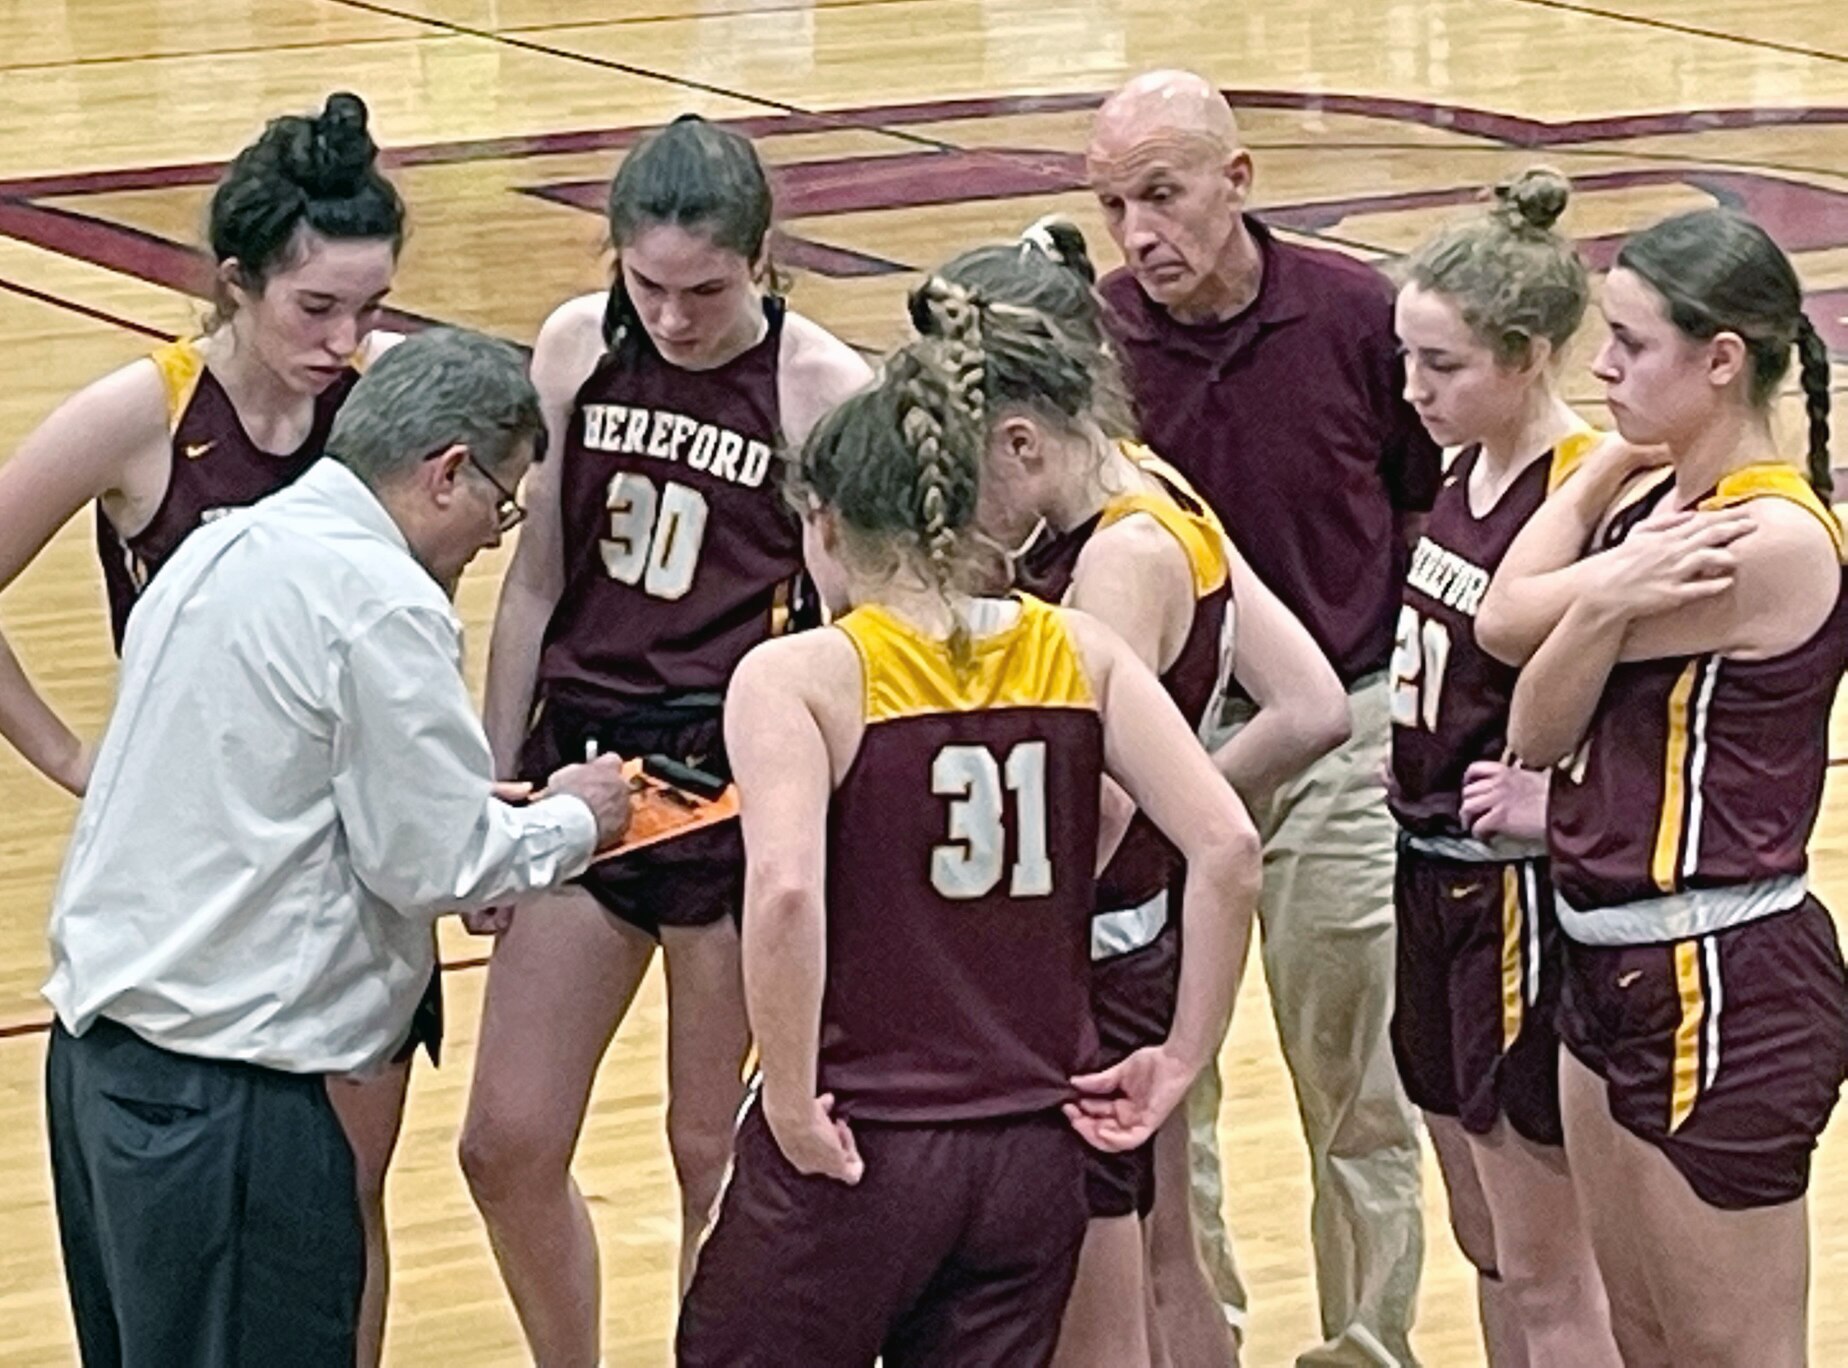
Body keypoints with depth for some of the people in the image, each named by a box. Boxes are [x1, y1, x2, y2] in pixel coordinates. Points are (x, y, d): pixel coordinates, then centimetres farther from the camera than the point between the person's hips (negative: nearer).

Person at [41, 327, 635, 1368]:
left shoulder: (225, 550, 12)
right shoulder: (382, 601, -14)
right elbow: (436, 866, -12)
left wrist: (473, 806, 18)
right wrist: (572, 824, 6)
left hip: (101, 1047, 9)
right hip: (223, 1098, -9)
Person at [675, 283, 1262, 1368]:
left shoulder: (796, 676, -9)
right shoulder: (1078, 654, 3)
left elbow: (784, 893, -26)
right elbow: (1229, 852, -7)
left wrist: (792, 1102, -16)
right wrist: (1182, 1061, 2)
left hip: (853, 1152, -4)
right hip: (1032, 1151, 4)